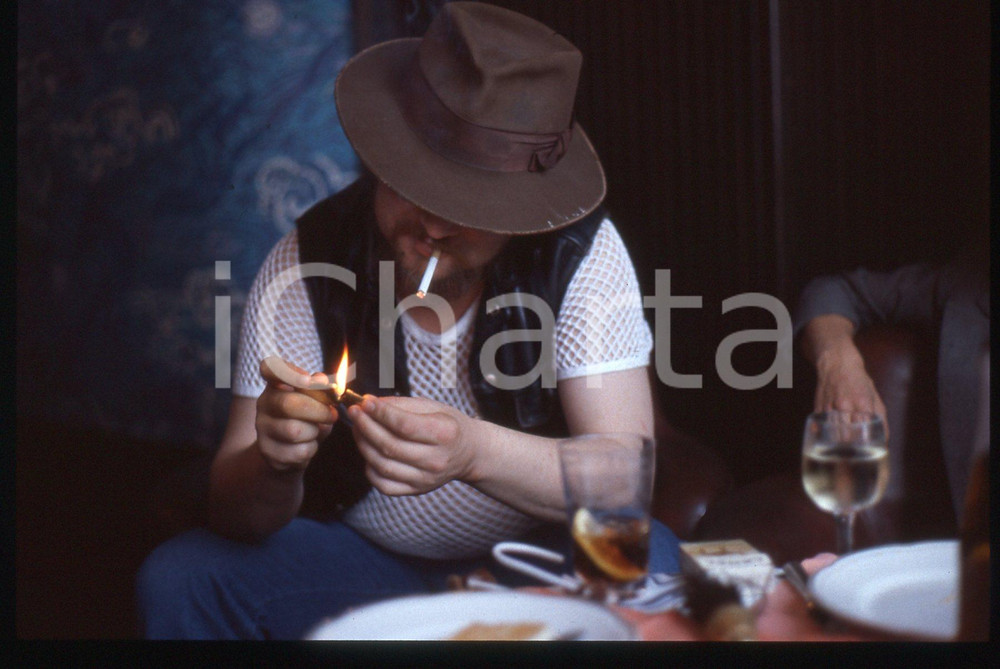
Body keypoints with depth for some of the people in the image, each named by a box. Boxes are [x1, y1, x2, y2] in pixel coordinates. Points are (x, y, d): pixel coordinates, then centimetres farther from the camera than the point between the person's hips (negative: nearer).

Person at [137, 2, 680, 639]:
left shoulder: (583, 253, -19)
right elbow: (233, 512, -13)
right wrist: (275, 463, -38)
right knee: (178, 577, -21)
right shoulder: (302, 269, -15)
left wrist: (475, 452, -42)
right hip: (364, 562, 0)